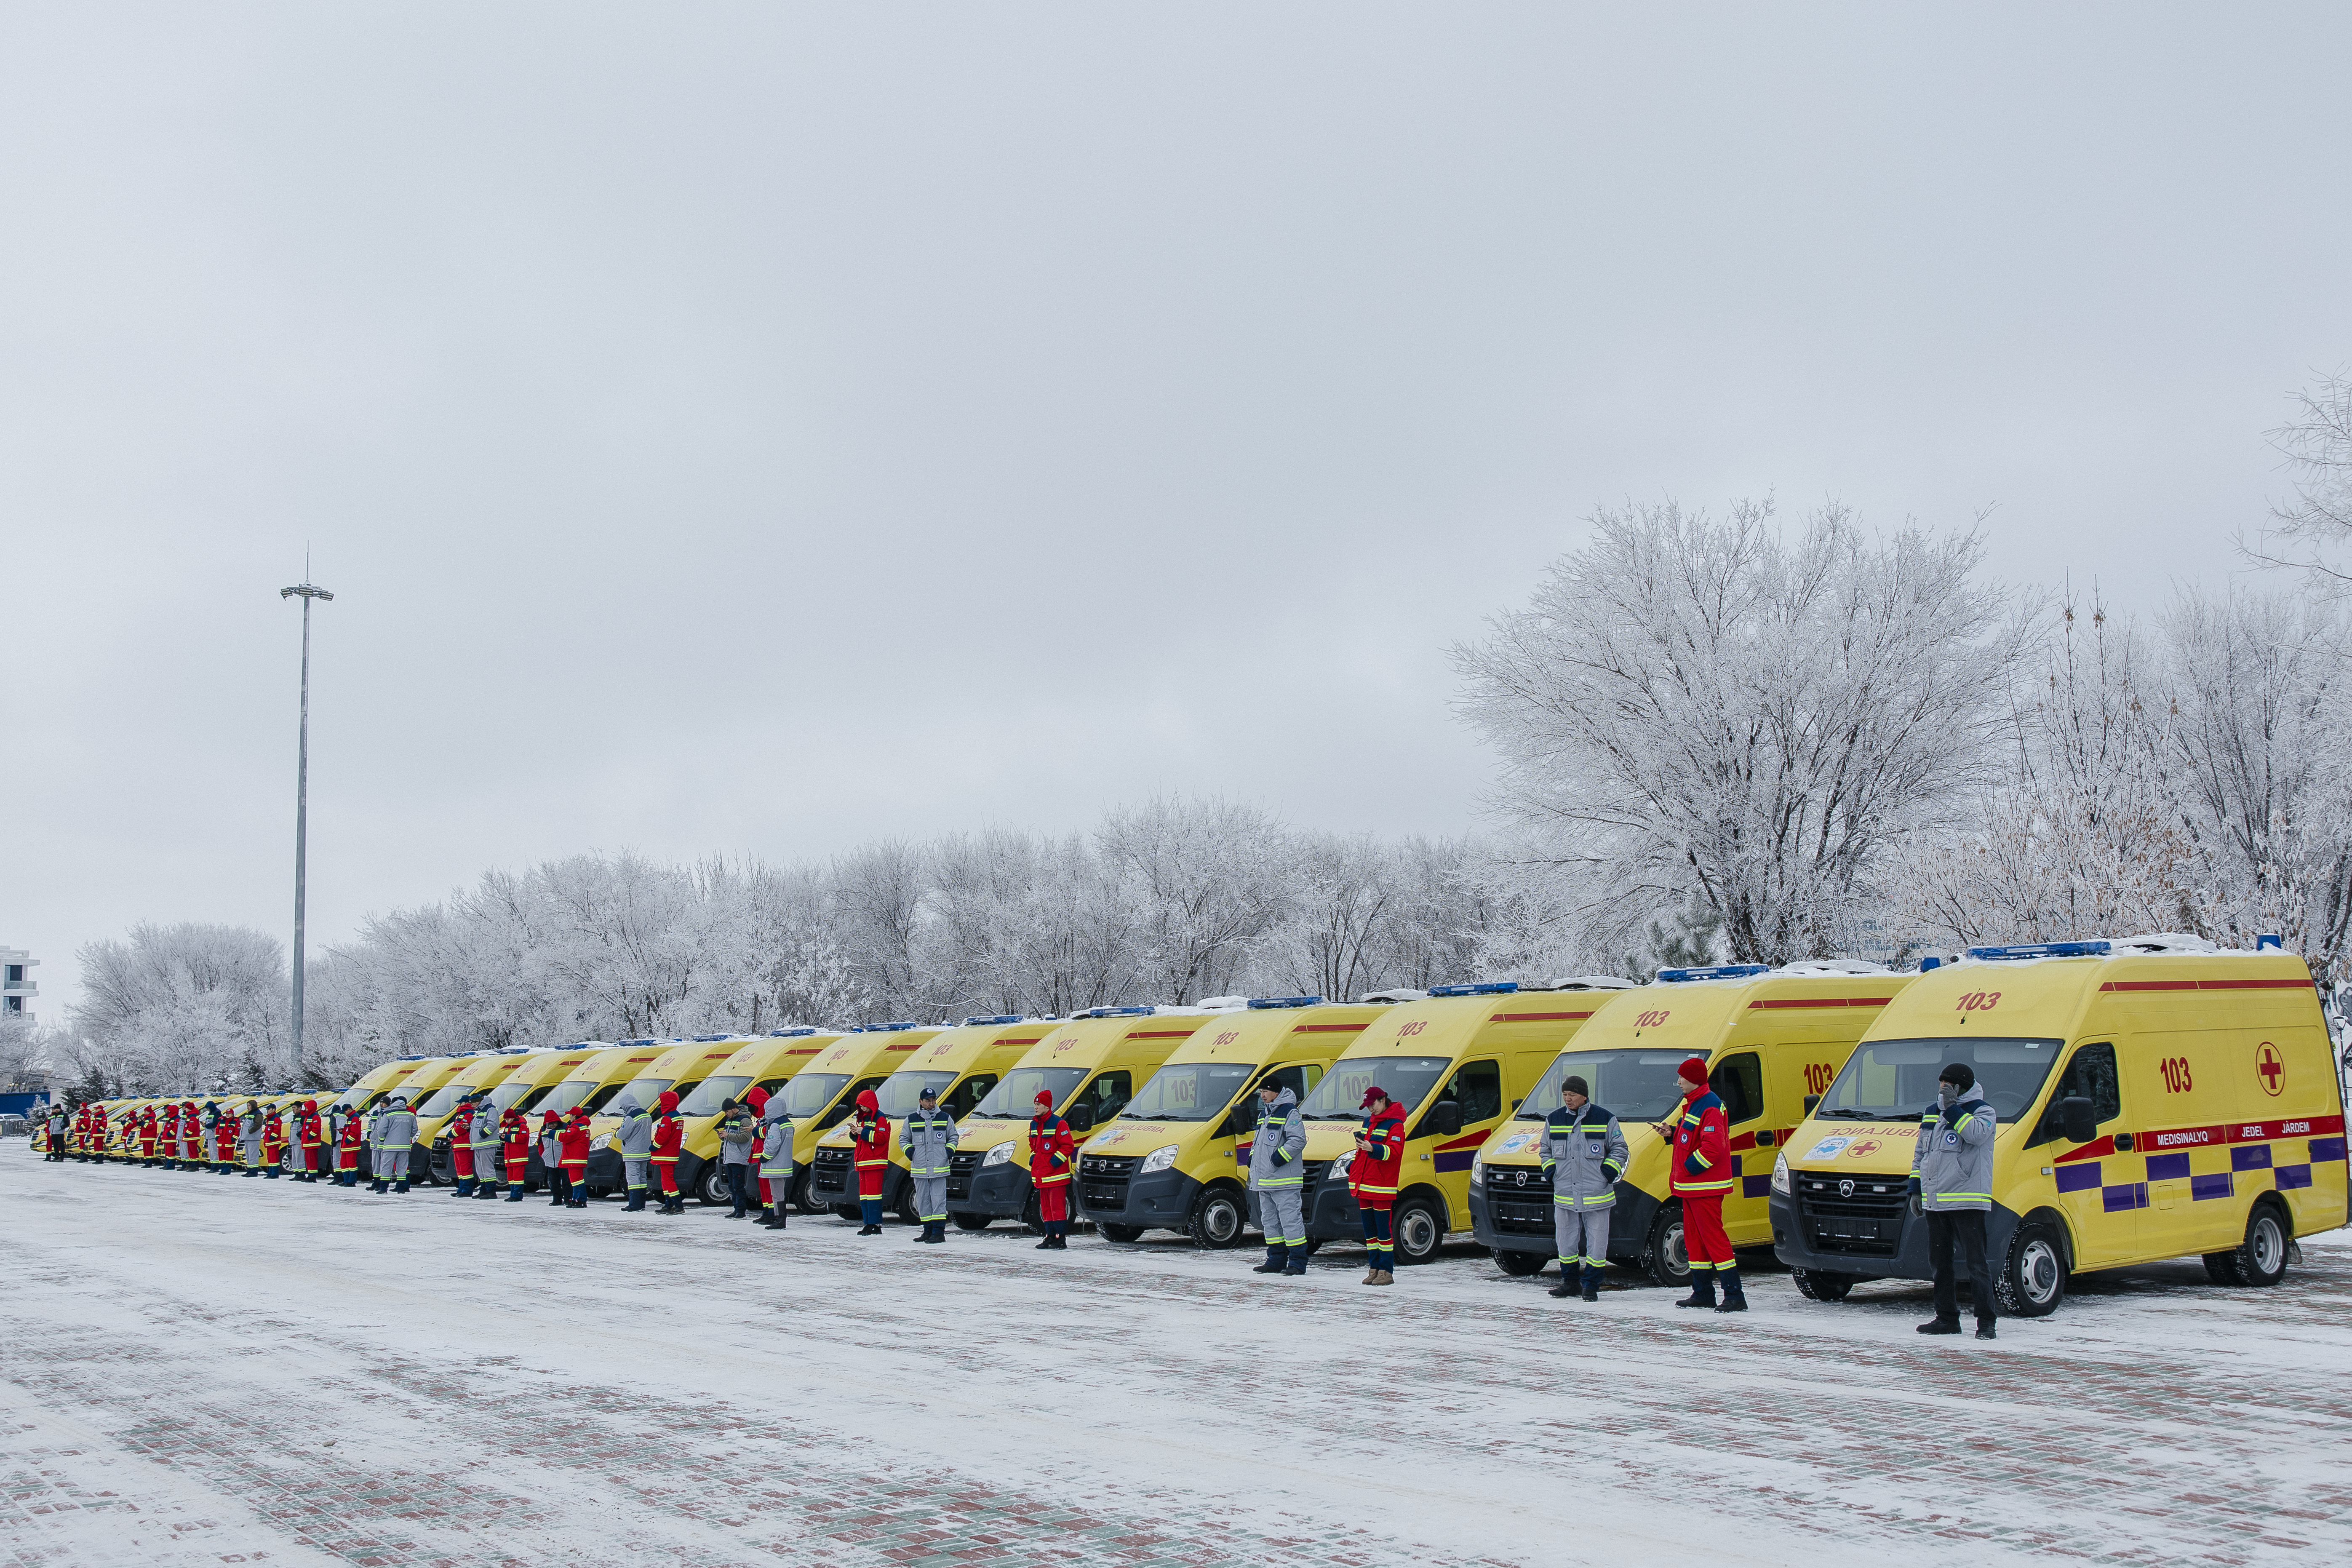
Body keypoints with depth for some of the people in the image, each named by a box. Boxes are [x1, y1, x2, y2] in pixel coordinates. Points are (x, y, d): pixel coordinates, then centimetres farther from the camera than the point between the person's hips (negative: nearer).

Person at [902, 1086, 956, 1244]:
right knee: (923, 1201, 7)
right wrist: (909, 1151, 0)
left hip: (939, 1169, -2)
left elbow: (953, 1137, 17)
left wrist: (949, 1151, 1)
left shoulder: (945, 1118, 8)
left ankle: (939, 1232, -7)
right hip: (919, 1169, 2)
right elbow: (903, 1139, 17)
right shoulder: (912, 1120, 9)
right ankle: (928, 1231, 15)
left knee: (938, 1200, -7)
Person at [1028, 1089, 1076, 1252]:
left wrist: (1055, 1161, -17)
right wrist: (1033, 1159, 13)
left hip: (1056, 1175, -8)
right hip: (1041, 1176, 8)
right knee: (1046, 1208, 11)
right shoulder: (1034, 1124, 15)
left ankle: (1061, 1239, -6)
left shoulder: (1058, 1124, -11)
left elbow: (1068, 1146, -12)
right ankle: (1050, 1237, 18)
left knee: (1057, 1207, -8)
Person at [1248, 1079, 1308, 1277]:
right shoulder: (1264, 1114, 20)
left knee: (1290, 1220, -8)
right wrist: (1253, 1158, 15)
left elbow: (1299, 1140, -18)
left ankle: (1298, 1262, -5)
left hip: (1284, 1181, -10)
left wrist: (1279, 1158, -21)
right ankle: (1276, 1261, 19)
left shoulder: (1289, 1112, -9)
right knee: (1270, 1221, 12)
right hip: (1265, 1179, 10)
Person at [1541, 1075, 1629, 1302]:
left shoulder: (1604, 1119, 0)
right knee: (1565, 1242, 8)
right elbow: (1546, 1150, 22)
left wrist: (1609, 1171, -7)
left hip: (1596, 1196, -3)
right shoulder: (1553, 1120, 10)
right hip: (1564, 1194, 3)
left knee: (1597, 1243, -1)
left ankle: (1590, 1285, 10)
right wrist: (1550, 1169, 5)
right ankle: (1571, 1283, 21)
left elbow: (1619, 1148, 7)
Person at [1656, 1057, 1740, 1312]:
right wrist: (1672, 1132, 7)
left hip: (1705, 1186, -11)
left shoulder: (1710, 1107, -18)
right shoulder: (1692, 1103, 16)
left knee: (1713, 1237, -12)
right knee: (1694, 1238, 14)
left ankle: (1735, 1296, -11)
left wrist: (1688, 1169, -19)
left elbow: (1713, 1147, -25)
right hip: (1690, 1186, 11)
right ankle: (1703, 1293, 22)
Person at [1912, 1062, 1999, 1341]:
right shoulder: (1931, 1114, 18)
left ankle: (1986, 1322, -4)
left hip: (1967, 1200, -7)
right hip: (1935, 1202, 7)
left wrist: (1952, 1109, -19)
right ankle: (1947, 1318, 18)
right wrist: (1915, 1190, 17)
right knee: (1940, 1262, 10)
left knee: (1977, 1263, -7)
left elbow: (1977, 1134, -24)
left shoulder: (1983, 1112, -2)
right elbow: (1920, 1154, 23)